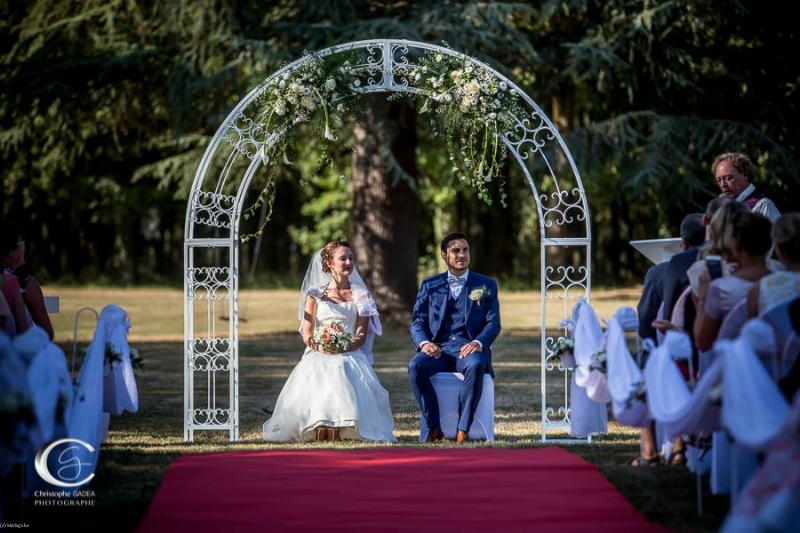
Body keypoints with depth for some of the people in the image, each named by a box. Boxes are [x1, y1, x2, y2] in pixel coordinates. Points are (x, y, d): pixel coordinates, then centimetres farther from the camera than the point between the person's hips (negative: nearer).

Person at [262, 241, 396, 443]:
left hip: (350, 356, 0)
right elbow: (306, 333, 8)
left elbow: (362, 334, 6)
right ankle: (317, 430, -22)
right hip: (319, 356, 0)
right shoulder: (316, 295, 14)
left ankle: (346, 430, -25)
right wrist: (317, 345, -15)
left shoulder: (360, 295, 15)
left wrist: (347, 346, -15)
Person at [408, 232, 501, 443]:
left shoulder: (486, 285, 13)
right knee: (415, 365, -32)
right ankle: (434, 427, -24)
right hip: (438, 348, 1)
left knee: (475, 365, -38)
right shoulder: (430, 285, 16)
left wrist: (478, 343, -18)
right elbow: (417, 321, 10)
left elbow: (493, 323, 4)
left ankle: (463, 429, -32)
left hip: (468, 348, -1)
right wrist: (424, 343, -13)